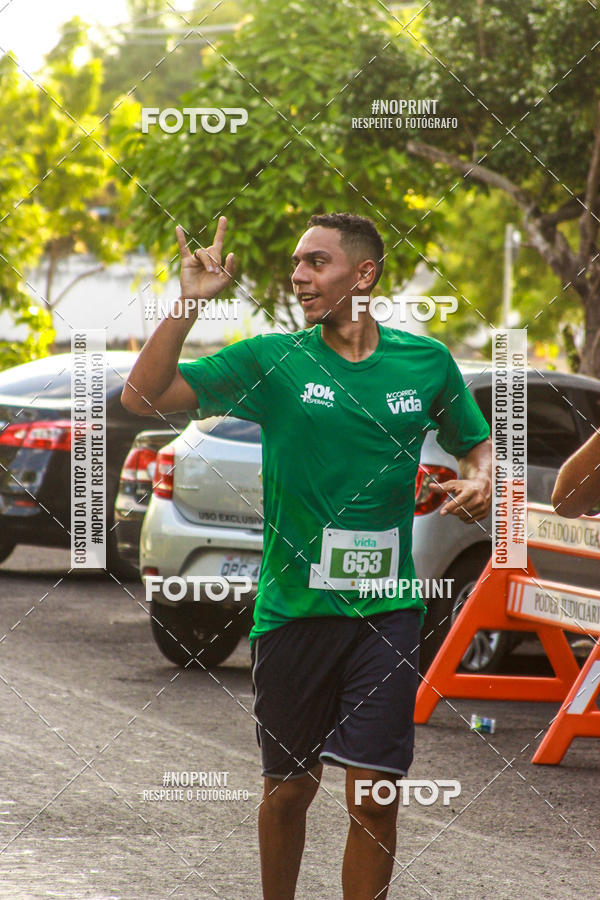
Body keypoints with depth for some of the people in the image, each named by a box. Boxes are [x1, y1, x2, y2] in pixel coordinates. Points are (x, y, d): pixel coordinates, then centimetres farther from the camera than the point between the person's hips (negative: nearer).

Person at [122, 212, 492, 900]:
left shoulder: (426, 362, 4)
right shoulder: (272, 361, -1)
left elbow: (477, 445, 20)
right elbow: (142, 397, -7)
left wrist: (480, 483, -2)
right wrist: (187, 305, -16)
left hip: (386, 607, 0)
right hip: (292, 606, 0)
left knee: (373, 794, -7)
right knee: (289, 787, 9)